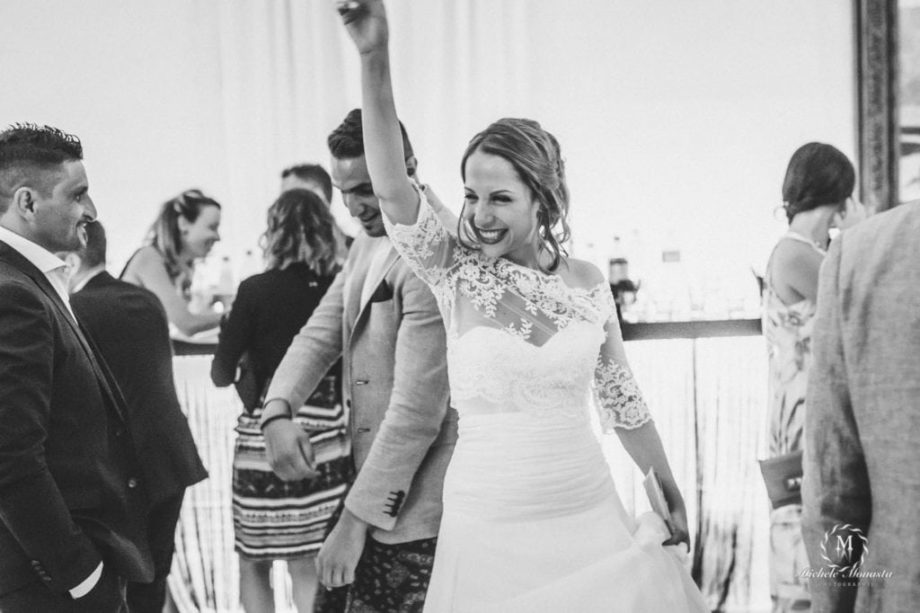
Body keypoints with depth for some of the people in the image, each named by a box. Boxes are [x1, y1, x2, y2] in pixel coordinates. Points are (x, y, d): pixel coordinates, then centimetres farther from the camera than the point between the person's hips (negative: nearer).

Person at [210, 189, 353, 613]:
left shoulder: (257, 291, -9)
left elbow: (220, 375, -5)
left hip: (264, 435, -3)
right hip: (324, 435, 3)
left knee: (253, 563, 13)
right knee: (309, 568, 9)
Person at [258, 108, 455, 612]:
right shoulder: (366, 245, 10)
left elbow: (417, 409, -24)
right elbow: (321, 334, 12)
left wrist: (354, 522, -22)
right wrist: (277, 411, -9)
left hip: (419, 513, -9)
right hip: (380, 488, 9)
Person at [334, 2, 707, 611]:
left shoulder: (587, 281, 1)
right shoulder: (457, 271, -6)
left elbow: (621, 397, 13)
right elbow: (392, 185, -23)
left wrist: (672, 495, 18)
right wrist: (375, 59, -36)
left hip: (589, 519, 2)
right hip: (488, 530, -2)